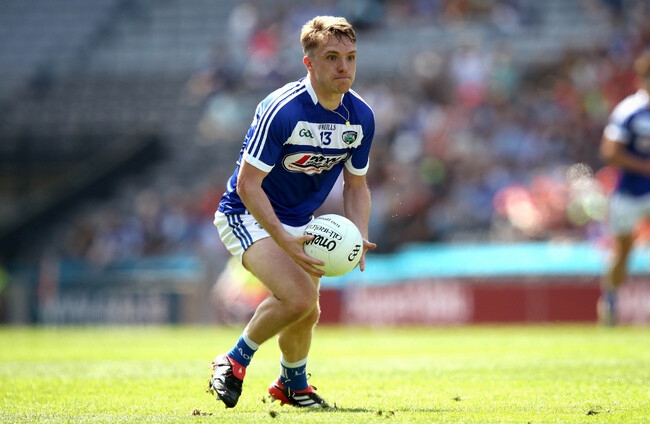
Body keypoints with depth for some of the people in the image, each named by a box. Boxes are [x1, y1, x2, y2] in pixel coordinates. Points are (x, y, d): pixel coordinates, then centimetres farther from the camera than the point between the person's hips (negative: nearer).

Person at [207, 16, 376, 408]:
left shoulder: (362, 117, -6)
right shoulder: (281, 110, -27)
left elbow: (356, 185, 7)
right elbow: (247, 185, -24)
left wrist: (359, 238, -11)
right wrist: (284, 241, -32)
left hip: (299, 222, 7)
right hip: (248, 215, -7)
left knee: (307, 314, 8)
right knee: (299, 297, -26)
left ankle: (292, 384, 39)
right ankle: (235, 361, -3)